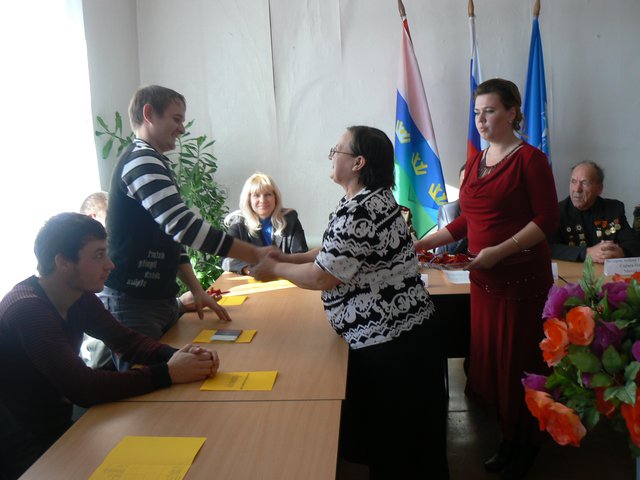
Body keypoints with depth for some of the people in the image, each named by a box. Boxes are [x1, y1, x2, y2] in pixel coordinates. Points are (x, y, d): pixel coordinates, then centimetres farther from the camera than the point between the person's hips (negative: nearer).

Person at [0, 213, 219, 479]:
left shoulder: (79, 297, -1)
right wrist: (167, 374, -30)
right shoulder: (26, 310, -27)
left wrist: (176, 355, -18)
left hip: (57, 426, 7)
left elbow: (126, 340, 1)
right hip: (26, 449, -7)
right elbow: (82, 387, -33)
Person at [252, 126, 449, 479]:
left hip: (392, 345, -10)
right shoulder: (373, 199, 11)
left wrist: (274, 269, -4)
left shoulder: (360, 210, -22)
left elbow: (321, 277, -20)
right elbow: (333, 253, 14)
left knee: (395, 449, 9)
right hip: (400, 335, 10)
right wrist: (283, 257, 6)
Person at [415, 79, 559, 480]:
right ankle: (507, 437, 32)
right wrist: (422, 244, 9)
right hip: (484, 279, 7)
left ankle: (525, 447, 23)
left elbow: (548, 219, -13)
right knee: (488, 359, 12)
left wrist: (500, 250, -23)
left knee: (518, 362, 3)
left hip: (522, 277, -6)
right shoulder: (476, 163, 12)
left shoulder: (530, 159, -8)